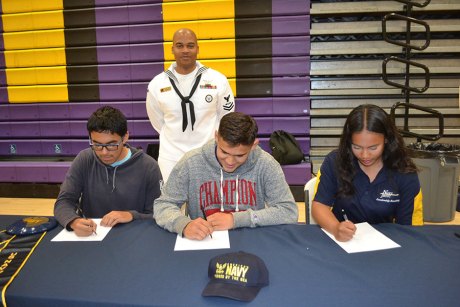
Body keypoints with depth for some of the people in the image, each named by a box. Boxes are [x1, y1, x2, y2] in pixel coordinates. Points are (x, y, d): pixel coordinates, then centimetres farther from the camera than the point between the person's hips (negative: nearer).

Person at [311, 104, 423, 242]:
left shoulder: (405, 175, -7)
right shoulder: (334, 162, -8)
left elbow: (406, 226, -3)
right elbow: (319, 205, -9)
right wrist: (336, 228, -29)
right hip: (340, 241, 0)